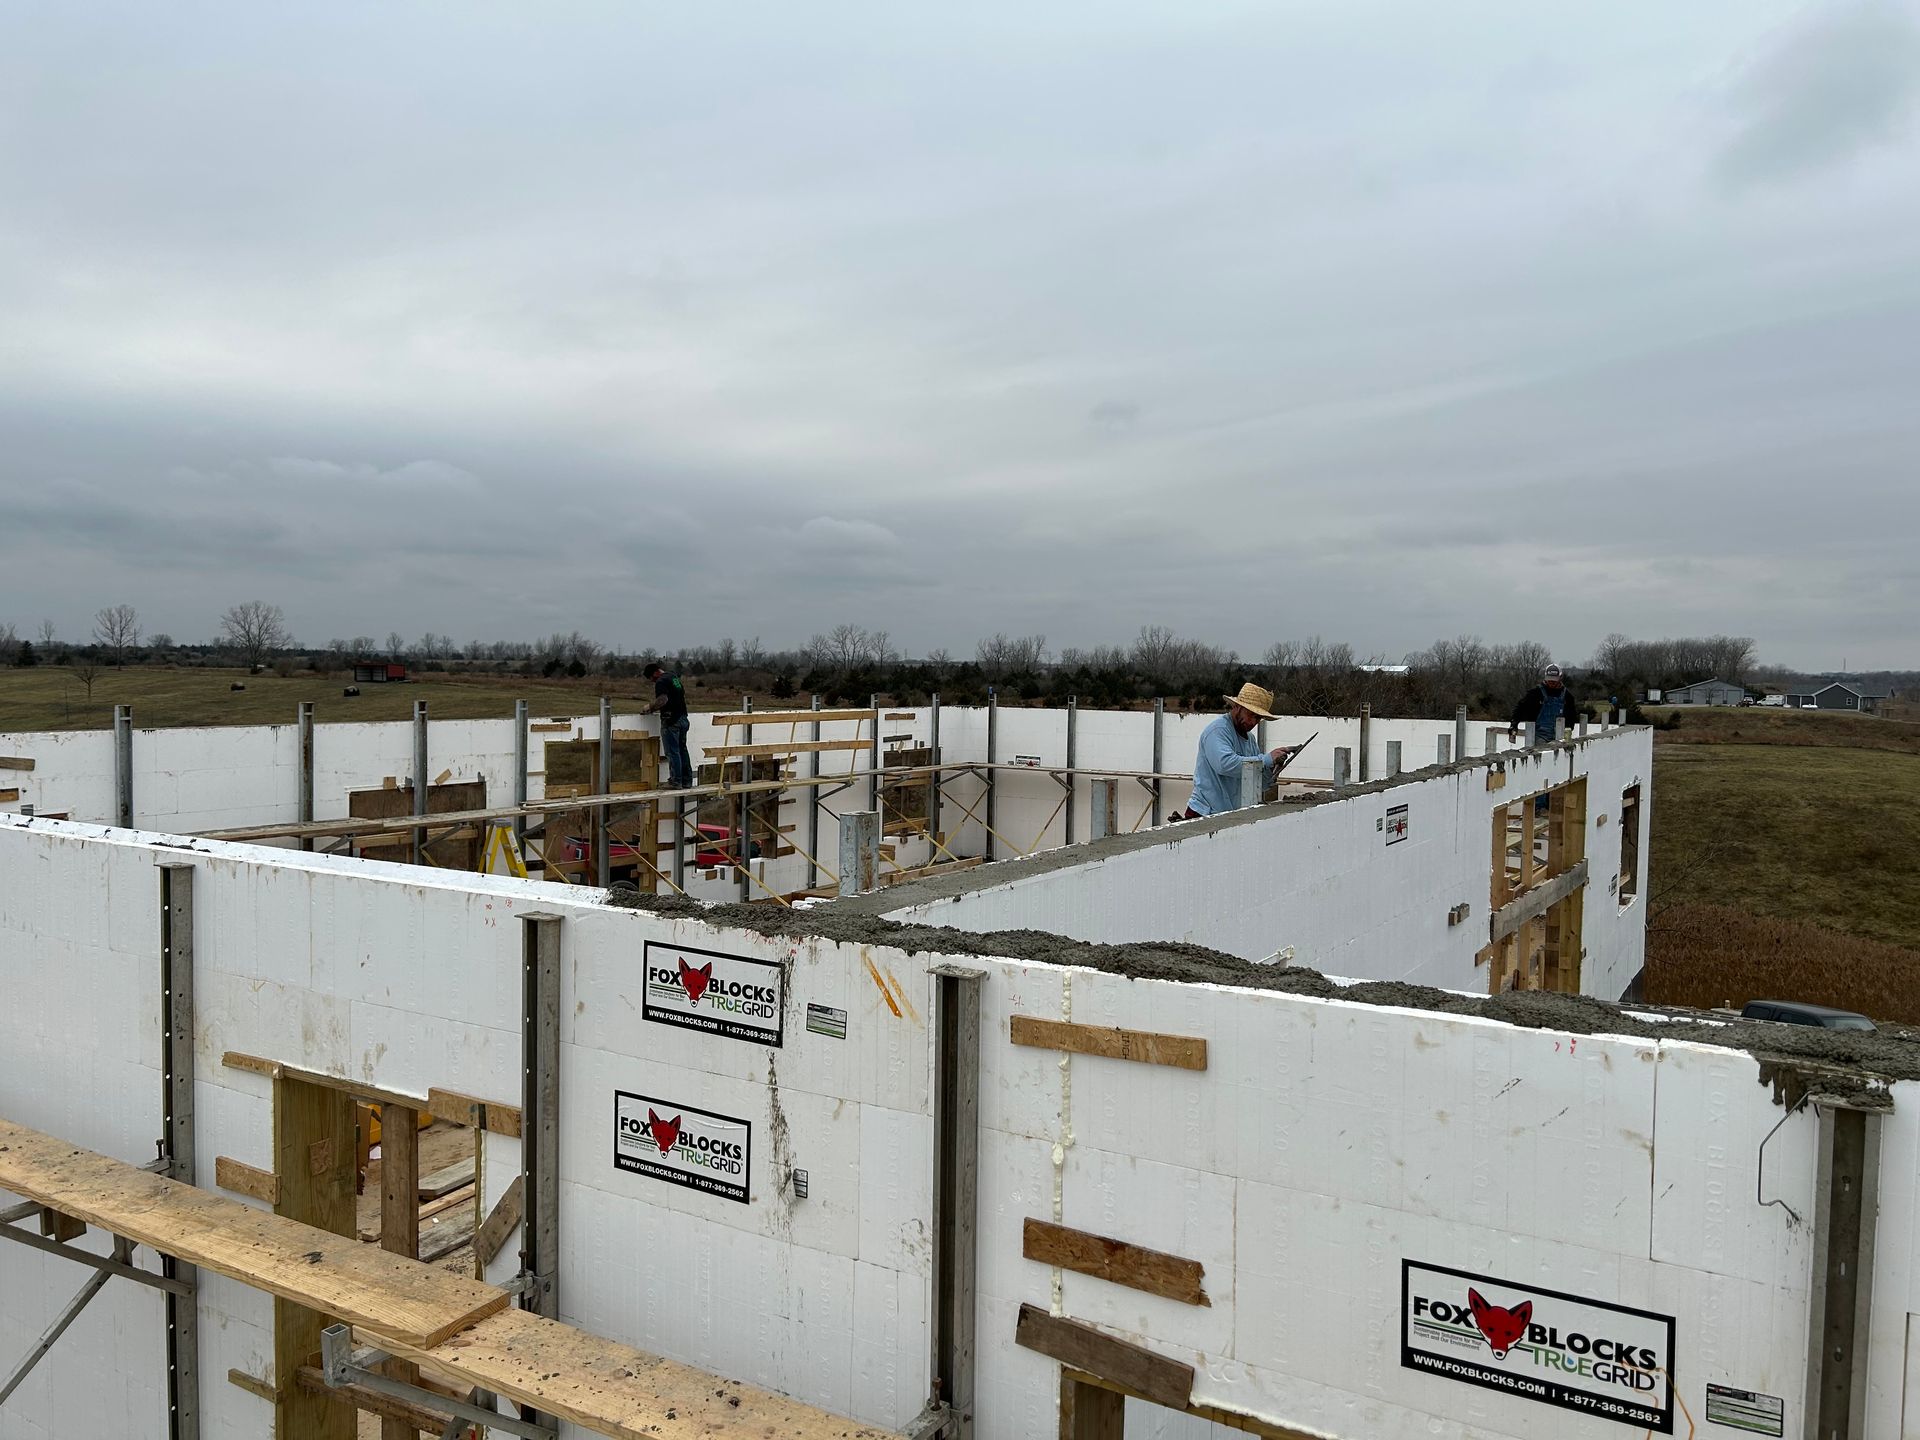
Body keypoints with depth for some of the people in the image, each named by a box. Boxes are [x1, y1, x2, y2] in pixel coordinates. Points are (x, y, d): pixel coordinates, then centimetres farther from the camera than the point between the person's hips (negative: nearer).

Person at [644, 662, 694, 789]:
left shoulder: (661, 681, -12)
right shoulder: (675, 678, 15)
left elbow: (663, 699, -25)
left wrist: (650, 708, -9)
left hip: (671, 721, -8)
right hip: (683, 718, 8)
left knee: (673, 752, -2)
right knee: (683, 750, 13)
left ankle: (676, 782, -1)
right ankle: (687, 781, 16)